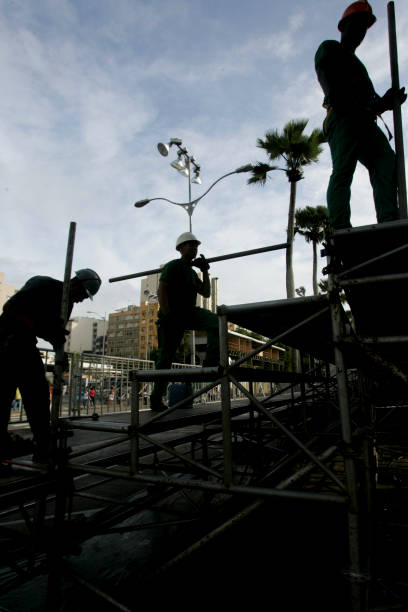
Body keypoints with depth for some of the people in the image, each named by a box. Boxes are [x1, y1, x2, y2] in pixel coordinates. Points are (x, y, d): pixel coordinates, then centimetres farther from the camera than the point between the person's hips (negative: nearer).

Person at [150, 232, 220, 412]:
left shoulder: (192, 272, 19)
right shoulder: (172, 266, -3)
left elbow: (206, 293, 16)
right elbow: (161, 291, -14)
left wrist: (205, 271, 7)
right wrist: (167, 316, -21)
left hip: (189, 313, 6)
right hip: (171, 316, -6)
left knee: (215, 321, -18)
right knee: (166, 357, -4)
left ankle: (211, 363, -17)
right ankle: (156, 398, 4)